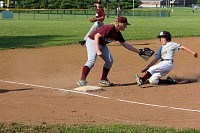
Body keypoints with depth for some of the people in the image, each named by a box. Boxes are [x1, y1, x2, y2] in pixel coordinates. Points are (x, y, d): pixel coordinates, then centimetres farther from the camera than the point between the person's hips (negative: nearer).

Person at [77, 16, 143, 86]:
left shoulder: (118, 33, 2)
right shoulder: (110, 28, -26)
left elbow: (125, 44, 11)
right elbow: (96, 36, -29)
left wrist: (137, 51, 11)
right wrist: (97, 50, -34)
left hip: (102, 44, 10)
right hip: (92, 41, -10)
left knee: (109, 60, 7)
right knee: (91, 60, -25)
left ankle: (103, 80, 16)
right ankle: (82, 81, -31)